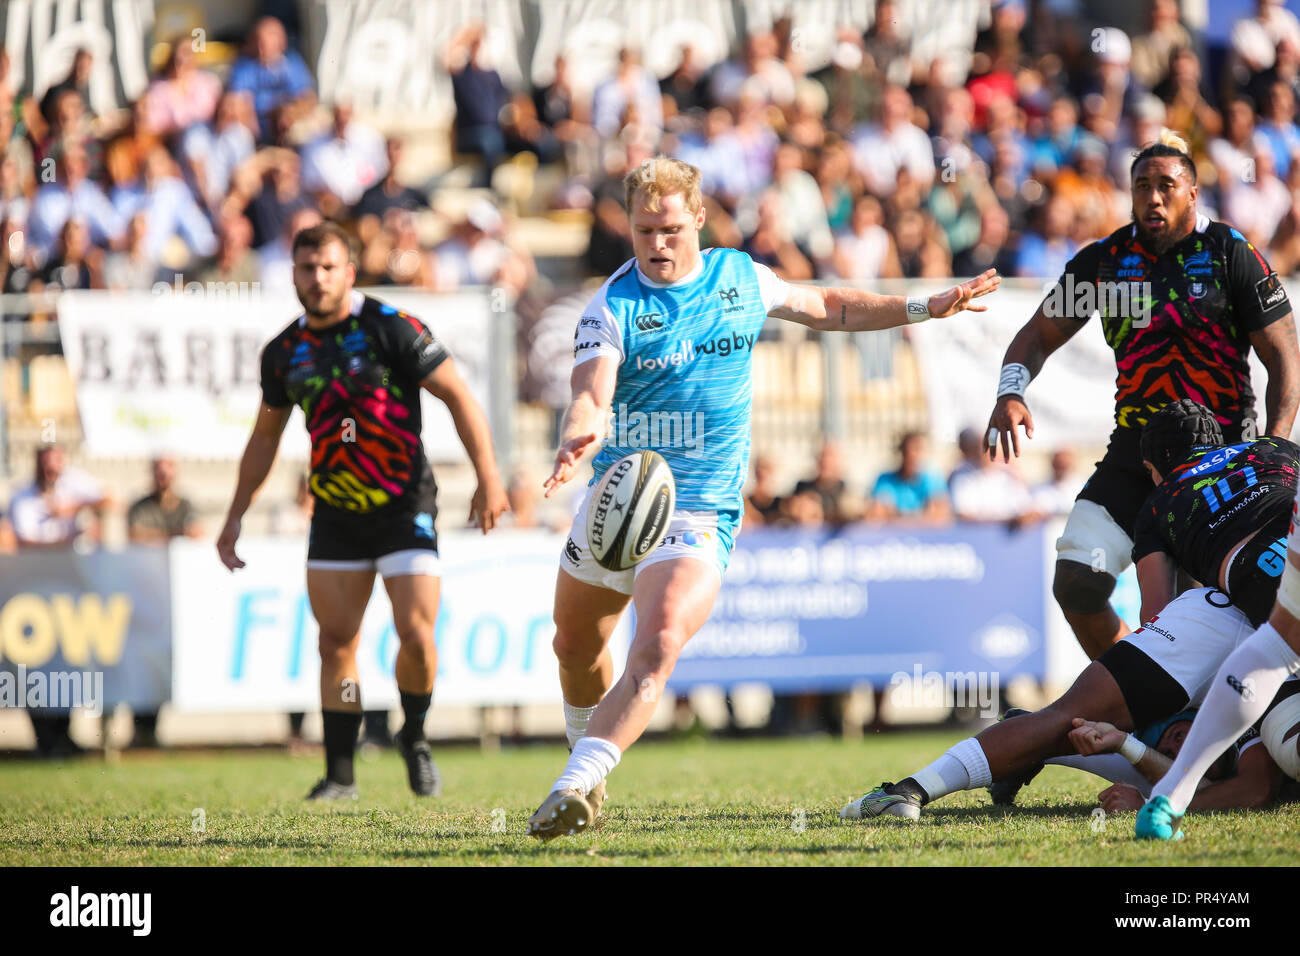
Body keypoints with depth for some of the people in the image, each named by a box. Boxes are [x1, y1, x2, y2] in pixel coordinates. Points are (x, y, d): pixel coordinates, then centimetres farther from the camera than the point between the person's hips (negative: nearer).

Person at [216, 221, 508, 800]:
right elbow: (265, 437, 18)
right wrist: (236, 516, 16)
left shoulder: (392, 329, -11)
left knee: (416, 636, -11)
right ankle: (340, 774, 8)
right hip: (336, 515, 4)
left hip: (404, 507, -4)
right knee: (336, 642, 0)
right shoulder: (284, 352, 5)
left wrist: (488, 477, -15)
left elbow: (458, 396, -8)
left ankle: (415, 738, 16)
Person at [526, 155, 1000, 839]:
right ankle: (590, 767, 46)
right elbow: (591, 397, -25)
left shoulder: (740, 277, 3)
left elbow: (828, 309, 22)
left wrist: (926, 308, 19)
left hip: (698, 514, -1)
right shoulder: (612, 308, -8)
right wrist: (578, 437, -48)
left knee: (656, 648, -26)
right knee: (576, 647, 18)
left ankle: (574, 787, -35)